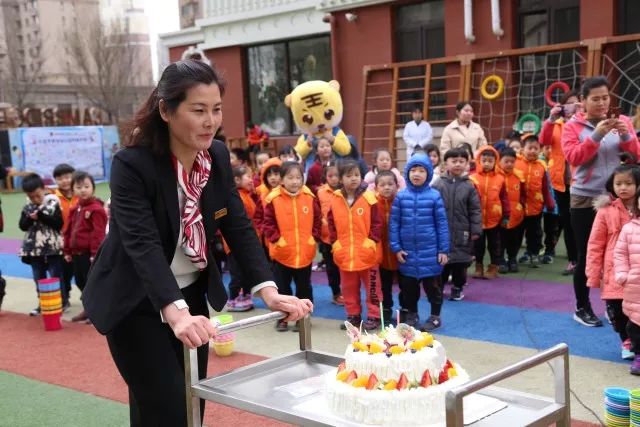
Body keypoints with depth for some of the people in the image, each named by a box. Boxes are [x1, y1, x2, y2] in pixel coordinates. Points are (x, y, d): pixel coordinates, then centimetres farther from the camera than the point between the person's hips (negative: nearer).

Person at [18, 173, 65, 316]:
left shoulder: (53, 204, -8)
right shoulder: (27, 208, 6)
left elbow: (59, 224, -14)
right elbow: (22, 226, 3)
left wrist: (41, 216, -20)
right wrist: (30, 218, -16)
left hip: (53, 248, -5)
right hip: (34, 249, 5)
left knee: (56, 277, 3)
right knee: (39, 279, 12)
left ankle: (61, 302, 13)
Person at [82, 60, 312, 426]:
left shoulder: (218, 156, -6)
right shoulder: (132, 165, -24)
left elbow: (239, 226, -7)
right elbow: (142, 244, -35)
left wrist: (269, 292, -20)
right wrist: (176, 313, -48)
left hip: (191, 294, 6)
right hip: (136, 303, -6)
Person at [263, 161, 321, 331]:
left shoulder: (310, 197, -3)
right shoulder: (274, 198, -11)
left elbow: (317, 220, 6)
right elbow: (268, 223, -6)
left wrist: (313, 237, -2)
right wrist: (276, 239, -14)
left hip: (305, 252, 2)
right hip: (282, 252, -2)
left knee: (304, 287, 13)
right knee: (282, 287, 9)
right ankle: (282, 318, 22)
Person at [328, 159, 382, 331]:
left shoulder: (369, 198, -9)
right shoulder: (335, 200, 1)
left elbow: (377, 224, -7)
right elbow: (331, 224, 10)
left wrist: (372, 241, -13)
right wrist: (335, 242, 1)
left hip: (366, 252, -3)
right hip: (344, 253, 4)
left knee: (372, 287, 6)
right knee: (349, 287, 14)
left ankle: (374, 316, 16)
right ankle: (353, 315, 27)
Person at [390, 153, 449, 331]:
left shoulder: (434, 196, -5)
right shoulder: (401, 196, -1)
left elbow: (442, 224, -2)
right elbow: (394, 223, 2)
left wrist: (444, 249, -3)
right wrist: (396, 248, -3)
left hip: (430, 251, -2)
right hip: (407, 252, 2)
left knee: (432, 285, 8)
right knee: (408, 286, 14)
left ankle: (435, 316, 23)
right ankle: (411, 314, 31)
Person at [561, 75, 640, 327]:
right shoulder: (573, 126, -1)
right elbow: (572, 157, -14)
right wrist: (596, 135, -22)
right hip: (585, 199, -2)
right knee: (585, 255, 4)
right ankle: (582, 308, 16)